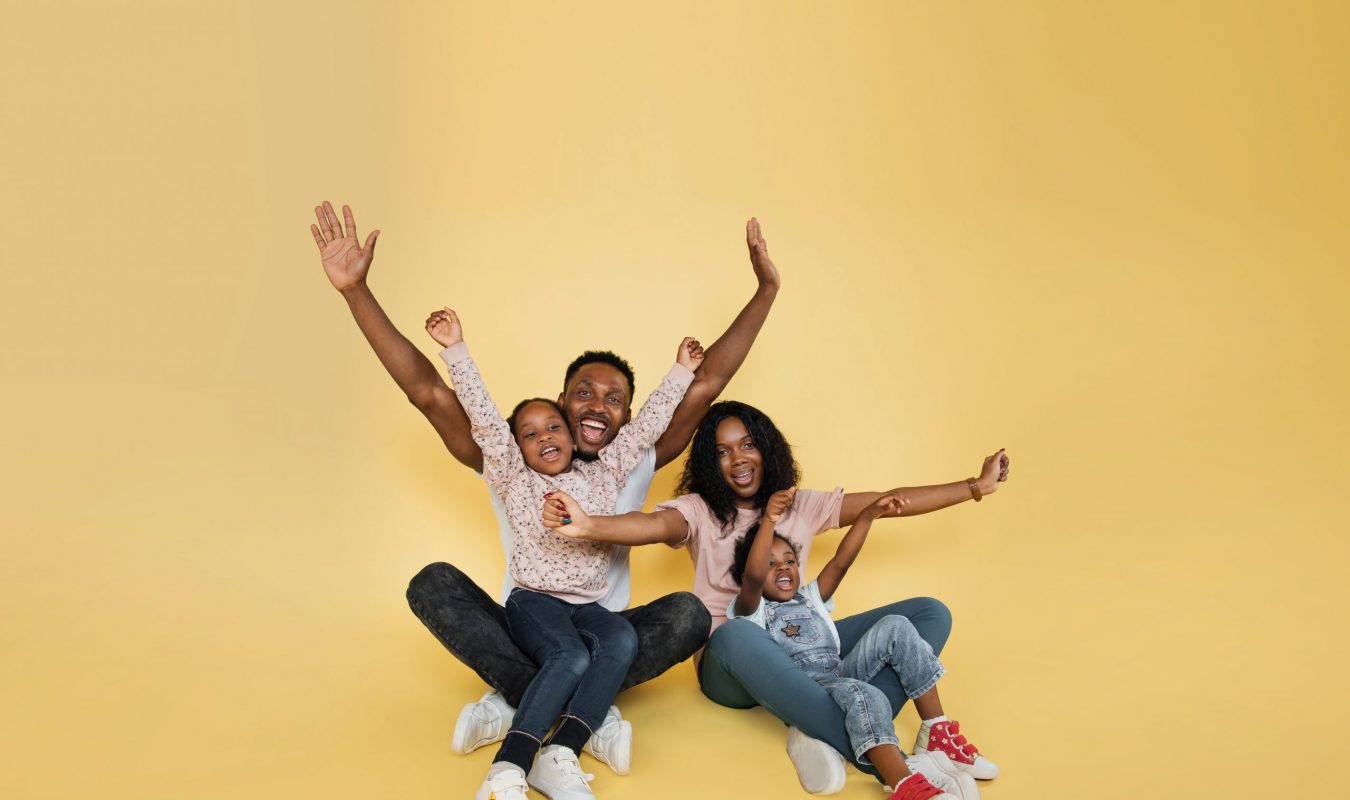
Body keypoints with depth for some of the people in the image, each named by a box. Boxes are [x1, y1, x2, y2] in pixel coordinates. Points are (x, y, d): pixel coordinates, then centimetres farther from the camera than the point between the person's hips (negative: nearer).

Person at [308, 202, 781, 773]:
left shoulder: (637, 464, 1)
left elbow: (707, 383, -4)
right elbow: (426, 390, -10)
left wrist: (766, 289, -8)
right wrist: (355, 290, -17)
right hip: (519, 638, 0)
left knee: (688, 613, -28)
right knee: (434, 582, -26)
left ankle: (514, 707, -26)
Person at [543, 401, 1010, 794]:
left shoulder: (802, 506, 11)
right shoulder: (699, 510, -1)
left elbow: (889, 503, 9)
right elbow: (656, 526, -23)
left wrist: (976, 487, 6)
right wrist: (587, 526, -45)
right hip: (731, 665, -5)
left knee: (930, 613, -8)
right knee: (738, 634, -42)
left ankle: (826, 737, -31)